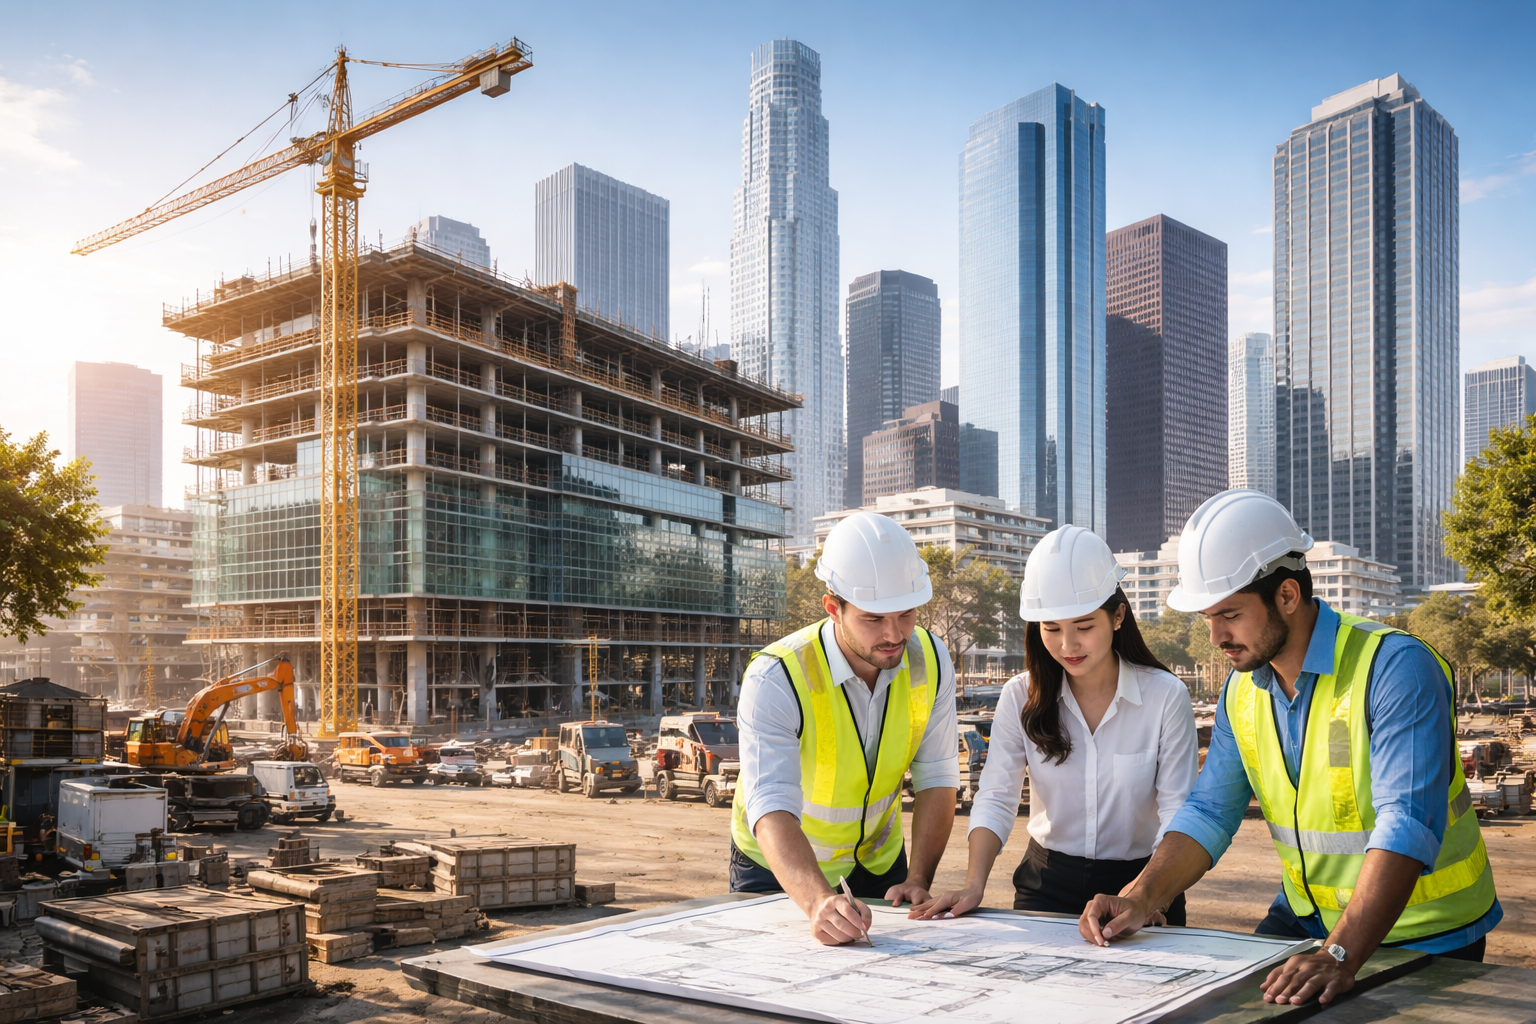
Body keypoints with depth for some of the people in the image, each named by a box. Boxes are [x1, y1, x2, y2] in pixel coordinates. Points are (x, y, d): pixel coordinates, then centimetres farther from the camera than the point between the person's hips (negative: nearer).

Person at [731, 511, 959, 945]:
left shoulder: (929, 660, -15)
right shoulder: (775, 680, -30)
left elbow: (937, 778, -10)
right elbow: (772, 811, -39)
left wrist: (917, 880, -20)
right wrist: (820, 903, -53)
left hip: (879, 864, 2)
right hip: (780, 871, -2)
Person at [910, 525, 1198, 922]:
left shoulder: (1166, 696, -7)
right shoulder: (1022, 697, -1)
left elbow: (1179, 812, -10)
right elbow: (996, 799, -3)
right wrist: (974, 885, -19)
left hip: (1138, 880, 0)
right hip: (1046, 884, 1)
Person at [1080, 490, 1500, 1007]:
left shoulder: (1395, 668, -21)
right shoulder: (1242, 688, 1)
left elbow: (1407, 826, -29)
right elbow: (1209, 811, 4)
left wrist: (1339, 956, -39)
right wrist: (1140, 900, -11)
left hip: (1423, 936, -4)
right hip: (1304, 921, 5)